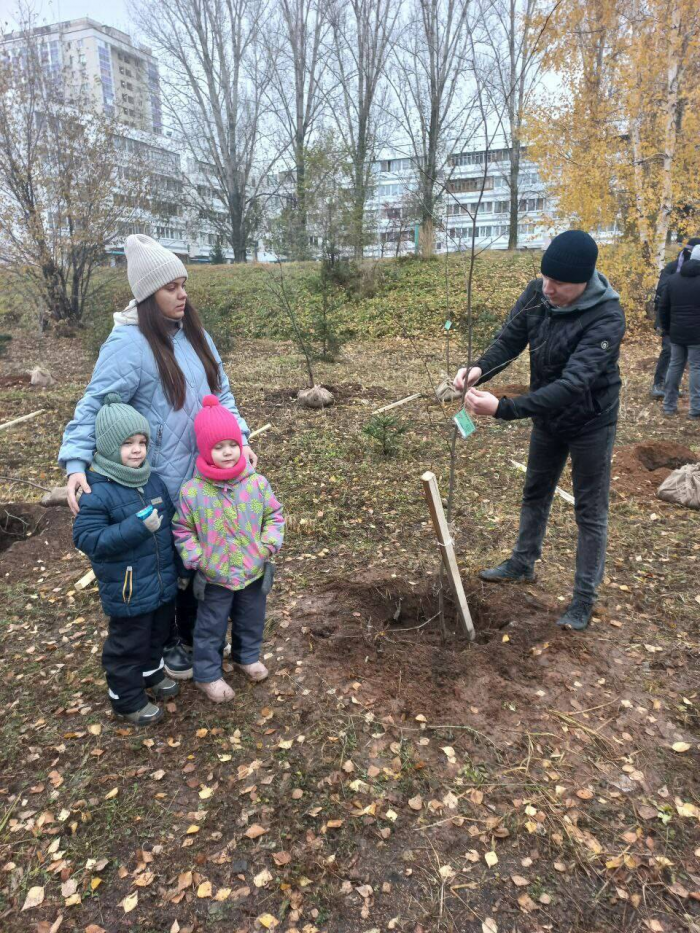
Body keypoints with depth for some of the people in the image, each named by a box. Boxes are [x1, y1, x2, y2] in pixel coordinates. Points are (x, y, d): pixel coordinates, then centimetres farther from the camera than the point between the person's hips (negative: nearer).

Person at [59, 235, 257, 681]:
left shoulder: (194, 333, 4)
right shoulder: (128, 343, -16)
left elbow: (221, 390, 9)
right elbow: (94, 406, -16)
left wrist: (239, 437, -2)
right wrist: (76, 463, -26)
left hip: (206, 473, 6)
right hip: (162, 483, -6)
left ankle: (195, 634, 39)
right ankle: (166, 638, 34)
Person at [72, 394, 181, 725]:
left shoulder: (154, 481, 0)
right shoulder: (98, 493, -21)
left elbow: (170, 520, 12)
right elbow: (87, 538, -25)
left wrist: (175, 567, 6)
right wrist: (137, 526, -31)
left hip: (164, 582, 7)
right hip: (127, 592, -7)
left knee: (158, 634, 26)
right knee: (128, 645, 12)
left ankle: (151, 672, 52)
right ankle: (127, 699, 33)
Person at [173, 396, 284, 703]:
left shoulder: (256, 483, -11)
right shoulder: (192, 491, -16)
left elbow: (274, 515, 1)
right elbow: (182, 530, -5)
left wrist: (268, 545, -10)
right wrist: (197, 558, -13)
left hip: (254, 572, 3)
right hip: (215, 577, -2)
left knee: (251, 620, 24)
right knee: (211, 628, 14)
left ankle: (247, 656, 51)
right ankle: (208, 674, 35)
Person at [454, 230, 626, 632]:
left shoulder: (607, 317, -33)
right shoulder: (537, 293, -14)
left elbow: (572, 384, -40)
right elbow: (510, 339, -8)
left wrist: (502, 409, -48)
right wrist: (481, 368, -31)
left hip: (591, 422, -6)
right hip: (547, 415, 6)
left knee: (591, 511, 6)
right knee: (535, 493, 21)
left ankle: (585, 597, 21)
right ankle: (523, 563, 42)